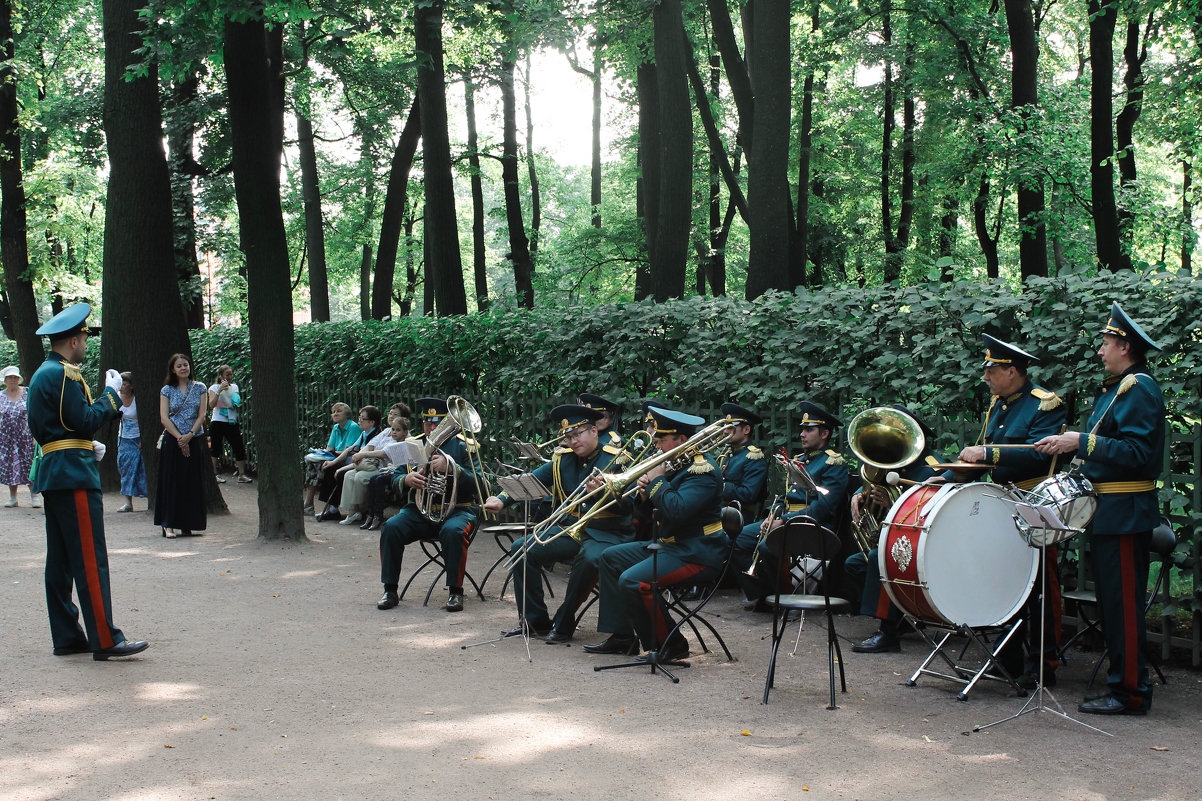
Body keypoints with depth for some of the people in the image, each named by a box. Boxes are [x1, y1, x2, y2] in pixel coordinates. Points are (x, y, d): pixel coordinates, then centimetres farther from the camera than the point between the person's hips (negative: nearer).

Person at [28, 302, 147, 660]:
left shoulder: (42, 373, 18)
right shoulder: (63, 374, -13)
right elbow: (86, 421, -18)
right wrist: (111, 392, -6)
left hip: (52, 474, 11)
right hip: (74, 474, -11)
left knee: (60, 560, 10)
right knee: (90, 559, -10)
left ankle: (66, 637, 14)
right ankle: (105, 640, -10)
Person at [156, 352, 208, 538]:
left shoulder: (199, 388, 6)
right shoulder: (167, 390, 4)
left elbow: (202, 415, 1)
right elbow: (164, 418, -3)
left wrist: (189, 435, -12)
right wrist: (179, 438, -13)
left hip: (194, 441, 1)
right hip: (172, 441, -1)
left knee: (192, 482, 0)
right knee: (171, 481, -3)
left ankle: (188, 524, 6)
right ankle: (169, 525, -2)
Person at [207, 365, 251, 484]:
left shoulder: (234, 387, 13)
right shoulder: (214, 388, 0)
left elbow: (238, 403, 9)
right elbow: (211, 405, -13)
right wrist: (219, 390, -21)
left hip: (232, 422, 3)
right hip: (218, 422, -3)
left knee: (239, 448, -3)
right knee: (215, 448, 0)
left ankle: (241, 475, 0)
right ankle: (215, 474, 9)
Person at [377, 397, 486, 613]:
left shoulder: (463, 446, 1)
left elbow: (477, 483, -10)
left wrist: (450, 467, -25)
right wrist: (407, 480, -15)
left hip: (456, 509, -3)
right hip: (420, 510, 3)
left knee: (453, 531, -36)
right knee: (391, 528, -24)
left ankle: (455, 592, -20)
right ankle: (390, 591, -13)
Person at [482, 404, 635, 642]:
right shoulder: (562, 459, 10)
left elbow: (627, 506, -14)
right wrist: (501, 499, -16)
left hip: (607, 533, -6)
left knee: (589, 558, -37)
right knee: (522, 549, -10)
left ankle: (564, 624, -17)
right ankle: (535, 621, -1)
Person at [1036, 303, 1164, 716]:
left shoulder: (1139, 388, -13)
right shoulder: (1114, 388, 18)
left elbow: (1137, 452, -22)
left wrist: (1082, 442, -22)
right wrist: (1069, 446, 10)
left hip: (1125, 512, -10)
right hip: (1108, 510, 10)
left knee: (1123, 603, -6)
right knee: (1111, 600, 13)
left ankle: (1130, 693, 0)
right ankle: (1122, 682, 19)